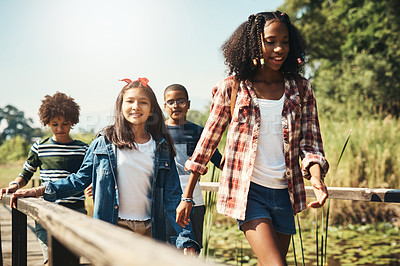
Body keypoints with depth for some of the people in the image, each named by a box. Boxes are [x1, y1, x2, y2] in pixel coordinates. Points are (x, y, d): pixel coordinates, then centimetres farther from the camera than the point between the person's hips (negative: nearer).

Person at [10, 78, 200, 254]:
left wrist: (186, 240, -1)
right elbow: (81, 179, 10)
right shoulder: (104, 142, 2)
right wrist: (40, 190, 2)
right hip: (115, 227, -1)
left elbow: (172, 197, 5)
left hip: (151, 230, 2)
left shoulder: (161, 148, 6)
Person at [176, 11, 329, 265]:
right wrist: (187, 197, 4)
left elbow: (310, 143, 3)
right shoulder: (232, 88, -3)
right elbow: (207, 142, 3)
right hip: (248, 192, -4)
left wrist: (316, 177, -19)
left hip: (284, 194, 4)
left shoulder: (300, 89, 5)